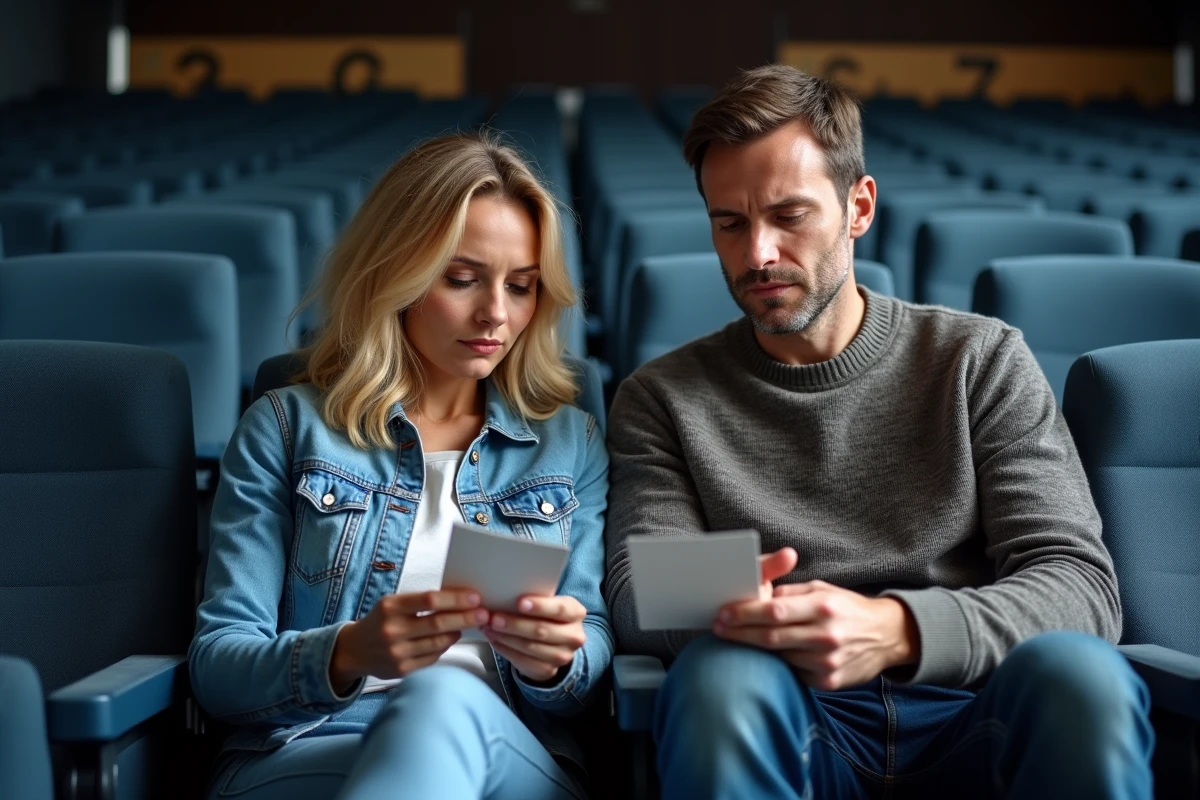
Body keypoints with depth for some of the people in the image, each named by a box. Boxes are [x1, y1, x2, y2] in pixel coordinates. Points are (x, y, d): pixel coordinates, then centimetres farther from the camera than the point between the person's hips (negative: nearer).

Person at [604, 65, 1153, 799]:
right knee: (722, 675, -35)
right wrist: (716, 610, -25)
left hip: (969, 722, 1)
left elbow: (1082, 589, -1)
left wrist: (896, 630, -21)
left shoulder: (981, 360, 10)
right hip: (789, 729, -1)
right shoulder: (663, 398, 13)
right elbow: (636, 600, 2)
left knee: (1075, 670, -33)